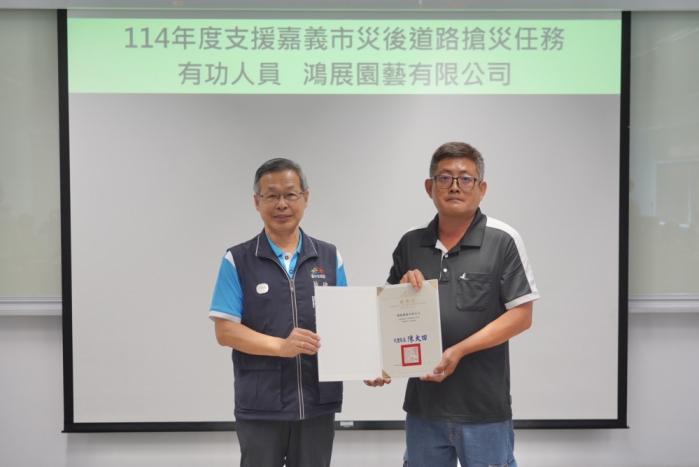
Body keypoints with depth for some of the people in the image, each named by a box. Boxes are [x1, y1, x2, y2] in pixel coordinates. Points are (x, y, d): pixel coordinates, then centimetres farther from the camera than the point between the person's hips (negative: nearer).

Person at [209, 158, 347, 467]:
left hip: (319, 402, 2)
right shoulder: (237, 261, -2)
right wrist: (281, 346, -20)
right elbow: (225, 331, -7)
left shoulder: (330, 258, 6)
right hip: (260, 406, -2)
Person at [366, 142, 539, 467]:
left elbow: (521, 316, -9)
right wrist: (403, 288, -9)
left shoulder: (503, 241, -7)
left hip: (483, 407, -4)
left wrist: (458, 351, -17)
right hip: (422, 404, 4)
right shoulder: (410, 244, 6)